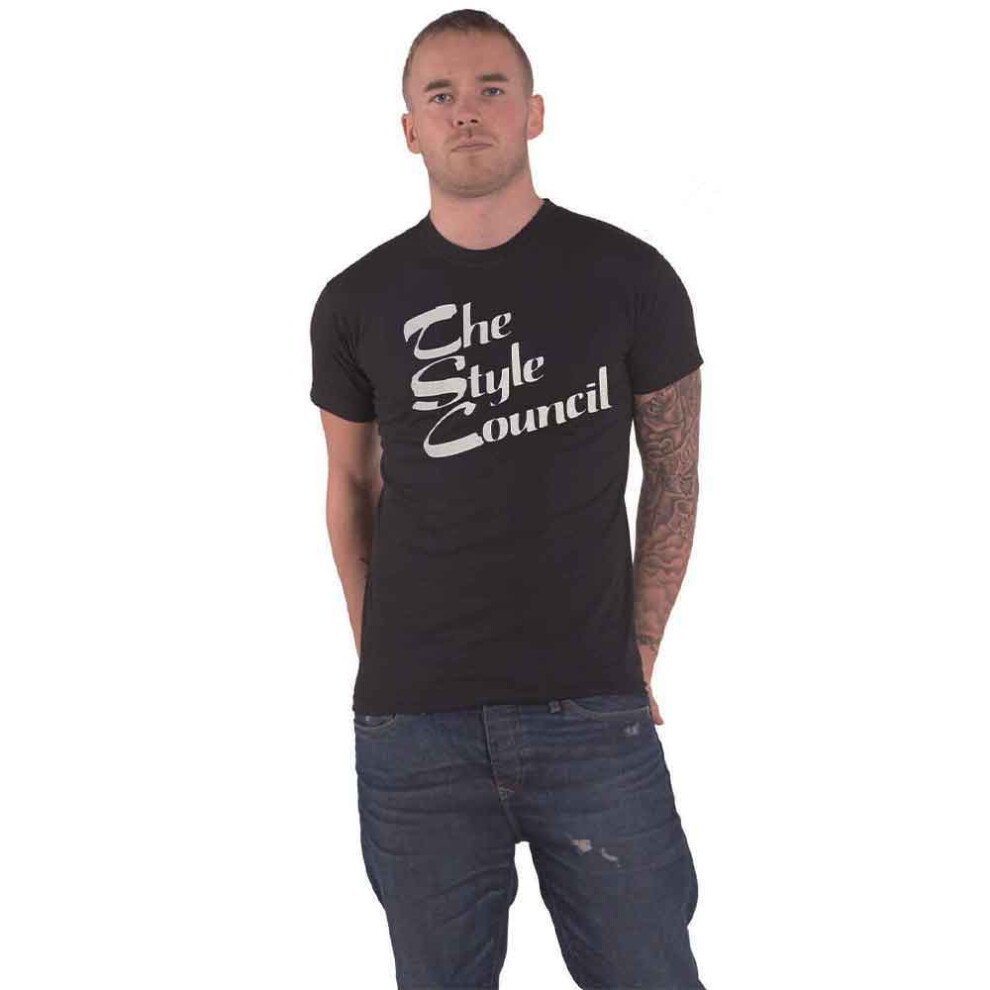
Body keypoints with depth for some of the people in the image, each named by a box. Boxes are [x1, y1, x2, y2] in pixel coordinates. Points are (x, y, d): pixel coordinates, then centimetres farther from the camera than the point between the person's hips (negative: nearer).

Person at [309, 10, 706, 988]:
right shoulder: (359, 303, 5)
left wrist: (636, 658, 3)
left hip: (592, 715, -1)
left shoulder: (629, 278, 0)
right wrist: (381, 663, 8)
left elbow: (672, 476, 6)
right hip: (411, 725, 1)